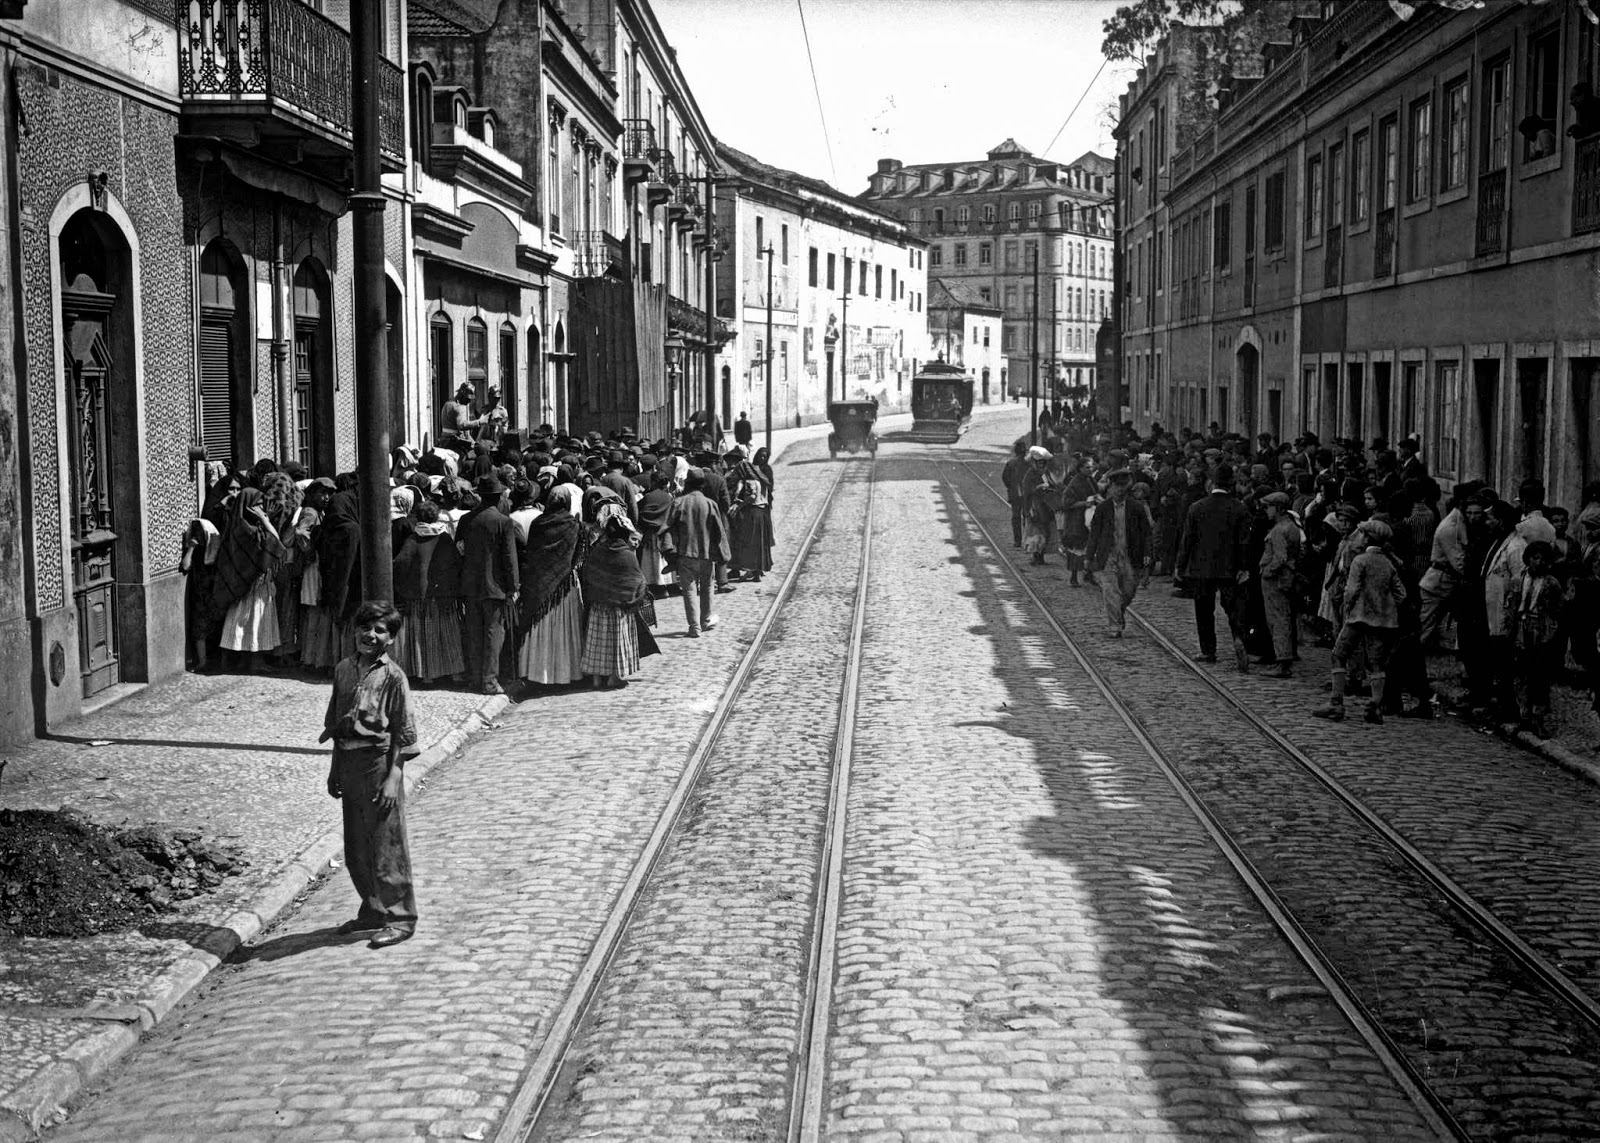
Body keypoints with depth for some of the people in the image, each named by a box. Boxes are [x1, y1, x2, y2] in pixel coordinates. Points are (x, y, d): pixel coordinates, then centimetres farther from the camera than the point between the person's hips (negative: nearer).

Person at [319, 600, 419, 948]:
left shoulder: (393, 676, -9)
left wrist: (393, 778, -14)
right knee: (355, 848, 14)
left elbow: (403, 734, -9)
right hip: (348, 763, 6)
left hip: (379, 763, -6)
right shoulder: (343, 669, 9)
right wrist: (334, 770, 15)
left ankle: (400, 918, 9)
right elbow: (336, 723, 16)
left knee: (387, 847, -1)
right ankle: (373, 910, 29)